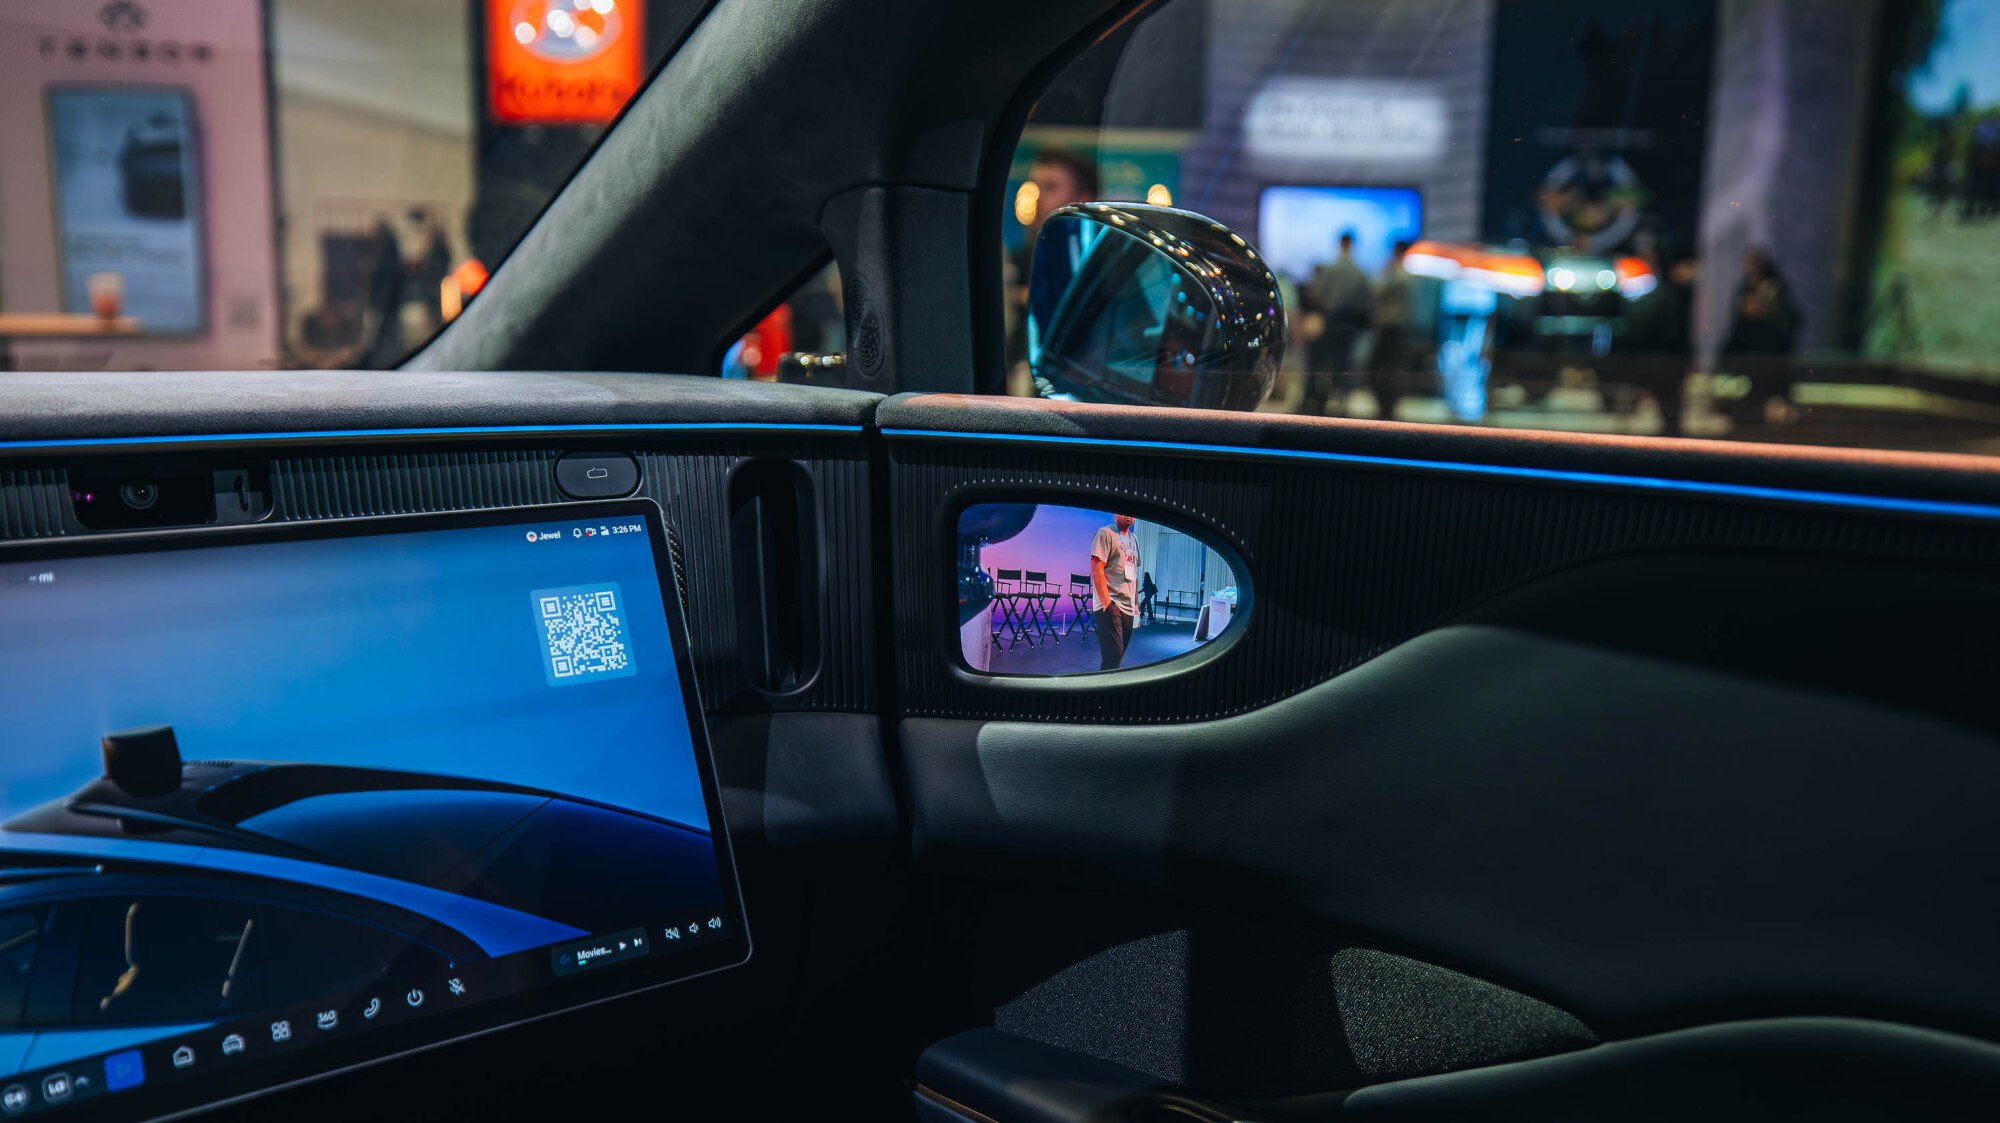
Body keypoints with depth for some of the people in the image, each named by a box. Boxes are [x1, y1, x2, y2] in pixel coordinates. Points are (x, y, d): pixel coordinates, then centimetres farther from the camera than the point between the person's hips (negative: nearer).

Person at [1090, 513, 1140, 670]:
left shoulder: (1133, 539, 19)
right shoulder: (1105, 533, -6)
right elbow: (1096, 569, -13)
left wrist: (1136, 603, 18)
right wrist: (1107, 602, -19)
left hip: (1128, 608, 8)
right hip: (1111, 605, -8)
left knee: (1118, 654, 9)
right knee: (1113, 655, -15)